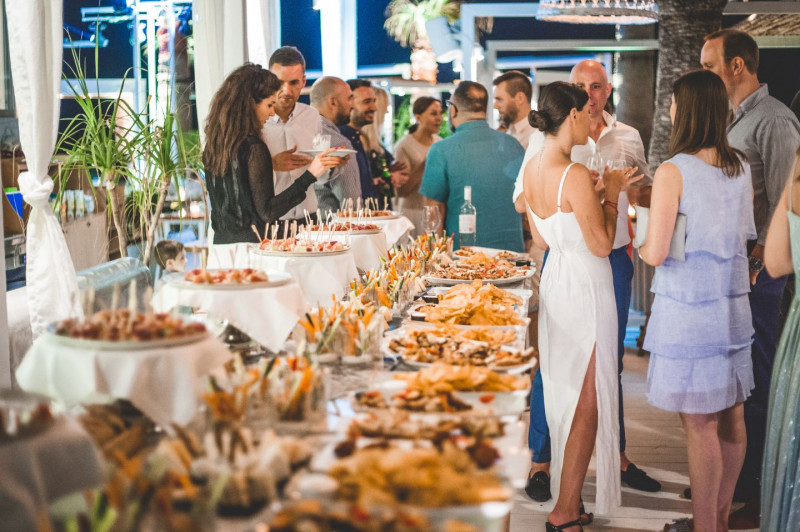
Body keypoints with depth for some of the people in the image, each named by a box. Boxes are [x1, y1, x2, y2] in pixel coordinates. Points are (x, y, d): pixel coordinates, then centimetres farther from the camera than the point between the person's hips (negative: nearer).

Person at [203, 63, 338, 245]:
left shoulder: (213, 143, 7)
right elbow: (267, 213, -18)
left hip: (221, 242, 8)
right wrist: (310, 175, -21)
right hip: (251, 242, -8)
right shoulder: (254, 148, -16)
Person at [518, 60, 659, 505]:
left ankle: (618, 456, 26)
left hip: (614, 256, 3)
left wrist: (633, 187, -5)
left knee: (610, 361, 13)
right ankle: (541, 463, 11)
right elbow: (522, 201, -5)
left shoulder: (628, 137, 9)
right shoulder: (548, 137, -1)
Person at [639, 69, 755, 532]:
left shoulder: (673, 171, -14)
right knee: (732, 417, 14)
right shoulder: (741, 166, 6)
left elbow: (656, 253, -17)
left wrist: (636, 243, 6)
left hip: (689, 304, -7)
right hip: (734, 300, 7)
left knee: (700, 425, 0)